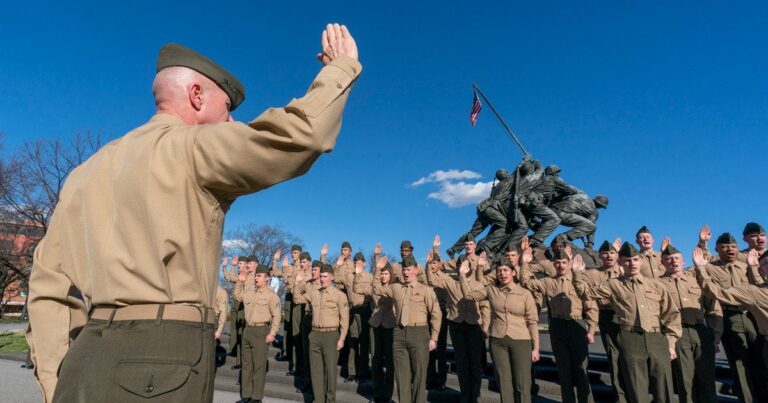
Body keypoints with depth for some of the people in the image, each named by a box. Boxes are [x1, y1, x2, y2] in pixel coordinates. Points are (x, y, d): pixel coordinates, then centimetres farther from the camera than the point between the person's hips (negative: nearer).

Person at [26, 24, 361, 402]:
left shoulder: (87, 171, 16)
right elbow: (300, 134, -20)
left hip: (89, 358, 8)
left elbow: (48, 285, 14)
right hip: (161, 360, -7)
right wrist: (341, 67, -2)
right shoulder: (193, 147, -7)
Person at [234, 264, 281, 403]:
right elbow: (237, 295, 33)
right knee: (247, 364, 11)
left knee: (259, 365, -2)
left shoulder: (271, 295, -6)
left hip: (261, 331, -7)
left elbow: (276, 316, -10)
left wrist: (272, 333, -16)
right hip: (248, 330, 7)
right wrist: (240, 281, 19)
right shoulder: (250, 294, 15)